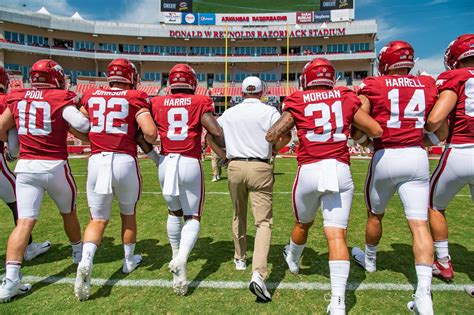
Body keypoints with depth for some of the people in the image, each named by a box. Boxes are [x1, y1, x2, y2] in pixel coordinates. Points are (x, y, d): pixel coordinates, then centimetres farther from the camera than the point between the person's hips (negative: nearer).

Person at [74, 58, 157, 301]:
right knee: (128, 213, 19)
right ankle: (129, 260, 34)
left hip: (96, 161, 3)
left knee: (98, 219, 14)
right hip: (124, 161, -2)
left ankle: (85, 262, -7)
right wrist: (147, 142, 9)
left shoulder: (91, 96, 10)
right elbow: (150, 132, -13)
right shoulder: (135, 98, -2)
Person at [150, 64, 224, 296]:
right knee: (193, 217, 10)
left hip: (165, 162, 3)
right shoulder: (200, 102, 0)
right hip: (190, 164, -2)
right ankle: (181, 260, -12)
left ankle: (176, 257, 33)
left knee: (174, 212, 24)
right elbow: (217, 132, -9)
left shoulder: (157, 103, 6)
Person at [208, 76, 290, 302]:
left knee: (238, 216, 20)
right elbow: (285, 136, -9)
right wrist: (272, 150, 9)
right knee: (263, 222, -2)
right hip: (260, 168, -3)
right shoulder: (269, 111, 1)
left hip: (235, 167, 3)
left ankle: (240, 259, 37)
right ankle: (258, 274, -17)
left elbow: (211, 135, 11)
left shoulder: (229, 113, 10)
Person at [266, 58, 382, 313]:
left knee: (303, 223, 23)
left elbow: (271, 136, 0)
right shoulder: (346, 98, 8)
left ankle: (293, 260, 50)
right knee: (337, 235, -1)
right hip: (340, 171, 1)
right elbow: (376, 131, 10)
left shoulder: (298, 102, 3)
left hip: (309, 171, 0)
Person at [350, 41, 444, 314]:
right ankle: (424, 293, -3)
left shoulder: (373, 86, -3)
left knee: (375, 214, 18)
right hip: (417, 157, 2)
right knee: (419, 223, 1)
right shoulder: (429, 85, 8)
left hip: (386, 157, -2)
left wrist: (363, 140, 13)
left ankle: (370, 260, 41)